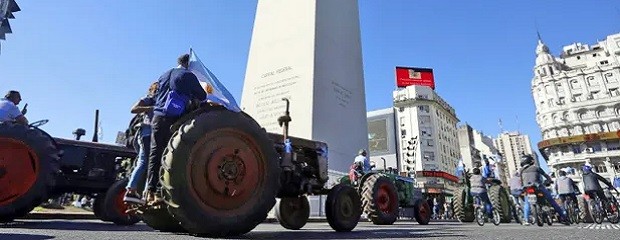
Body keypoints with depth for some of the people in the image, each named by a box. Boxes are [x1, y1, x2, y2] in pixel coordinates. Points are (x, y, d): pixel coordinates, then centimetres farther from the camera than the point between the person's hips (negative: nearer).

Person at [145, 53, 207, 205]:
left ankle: (150, 192, 3)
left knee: (155, 153, 5)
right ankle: (160, 192, -9)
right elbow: (202, 96, 5)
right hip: (174, 118, -6)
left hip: (157, 117, 6)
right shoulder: (188, 75, 2)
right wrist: (194, 98, 27)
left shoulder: (164, 76, 22)